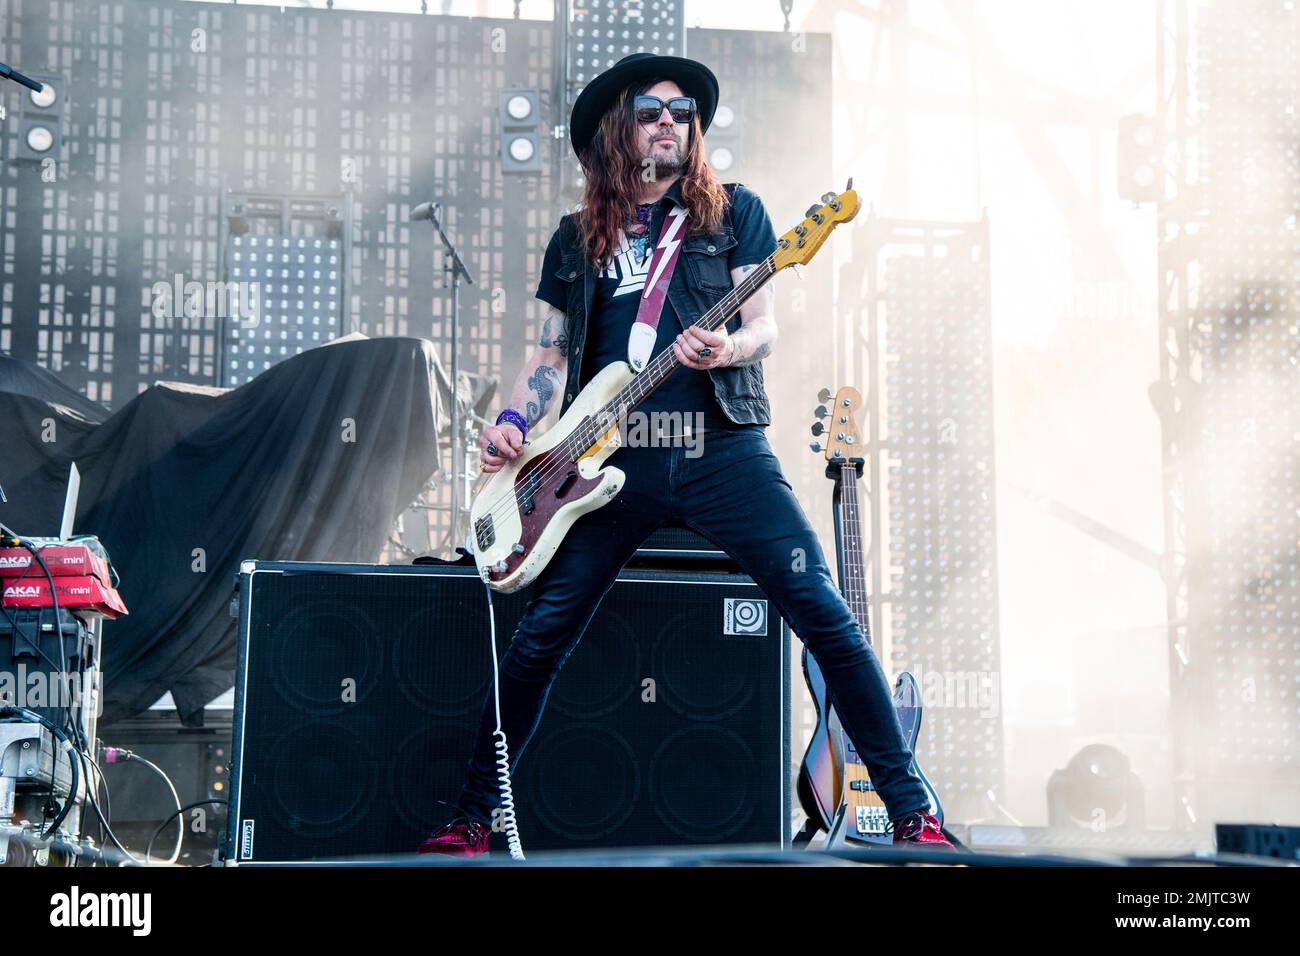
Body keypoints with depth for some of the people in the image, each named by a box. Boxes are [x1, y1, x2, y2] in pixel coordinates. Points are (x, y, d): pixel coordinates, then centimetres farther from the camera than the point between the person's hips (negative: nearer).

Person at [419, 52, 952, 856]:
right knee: (541, 637, -2)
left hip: (721, 448, -2)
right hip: (614, 458, 2)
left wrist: (726, 349, -20)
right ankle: (473, 818, 12)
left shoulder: (732, 211, 11)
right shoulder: (577, 239, 17)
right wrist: (512, 422, 0)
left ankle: (910, 810, -3)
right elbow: (552, 356, 19)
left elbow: (764, 324, 3)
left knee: (825, 615, -11)